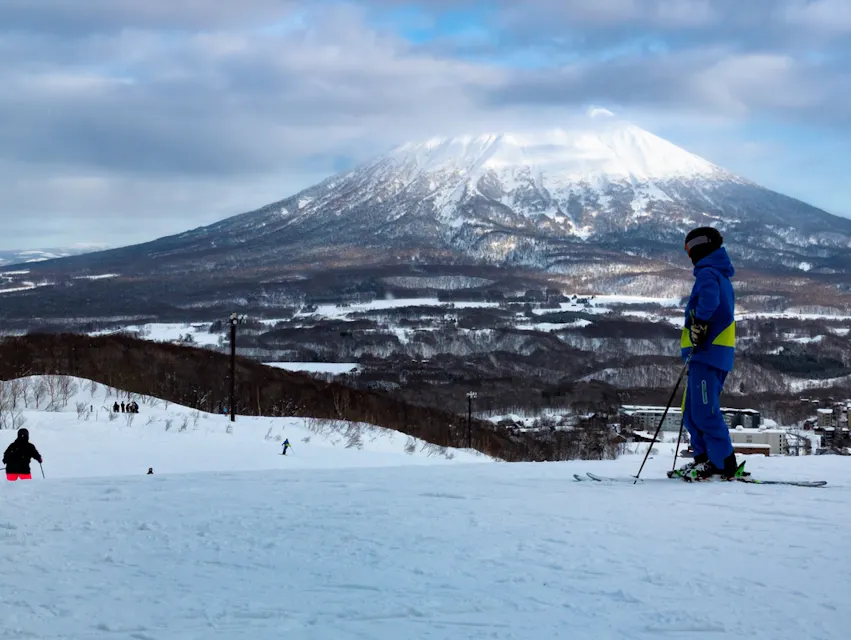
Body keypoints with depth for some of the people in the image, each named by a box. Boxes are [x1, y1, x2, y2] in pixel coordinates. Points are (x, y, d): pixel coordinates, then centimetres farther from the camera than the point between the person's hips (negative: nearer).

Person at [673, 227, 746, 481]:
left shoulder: (708, 273, -9)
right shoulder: (722, 276, 23)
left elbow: (709, 298, -30)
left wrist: (700, 325, -25)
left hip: (707, 351, -10)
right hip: (716, 352, 10)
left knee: (704, 412, -12)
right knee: (692, 413, 14)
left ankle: (725, 465, -13)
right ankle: (704, 460, 14)